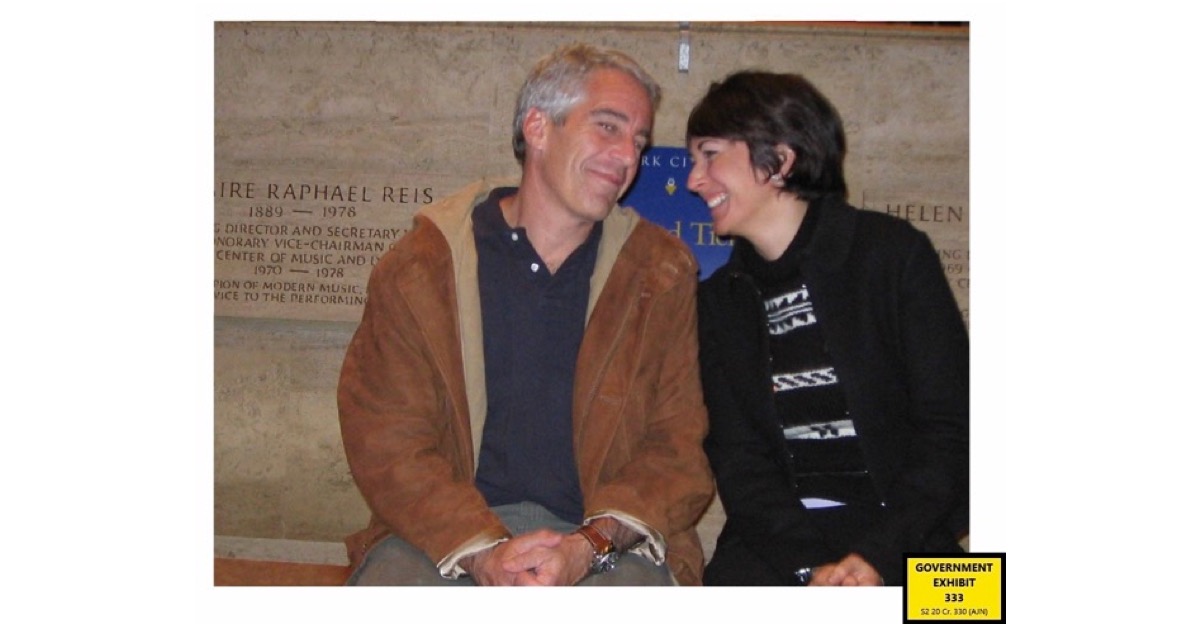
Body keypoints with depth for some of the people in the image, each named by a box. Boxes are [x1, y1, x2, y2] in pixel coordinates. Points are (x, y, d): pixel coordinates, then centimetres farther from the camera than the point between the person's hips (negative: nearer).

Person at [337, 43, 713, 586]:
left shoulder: (663, 275, 8)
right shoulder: (418, 268, 3)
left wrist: (590, 545, -13)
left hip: (607, 542, 1)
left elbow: (679, 446, 4)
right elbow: (386, 442, -2)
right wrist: (482, 552, -17)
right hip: (444, 534, 0)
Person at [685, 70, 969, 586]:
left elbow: (949, 430, -3)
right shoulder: (720, 298, 12)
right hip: (777, 535, 3)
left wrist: (878, 554, -15)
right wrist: (808, 567, -13)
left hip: (906, 538, -3)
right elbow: (737, 457, 3)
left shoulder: (893, 252, 2)